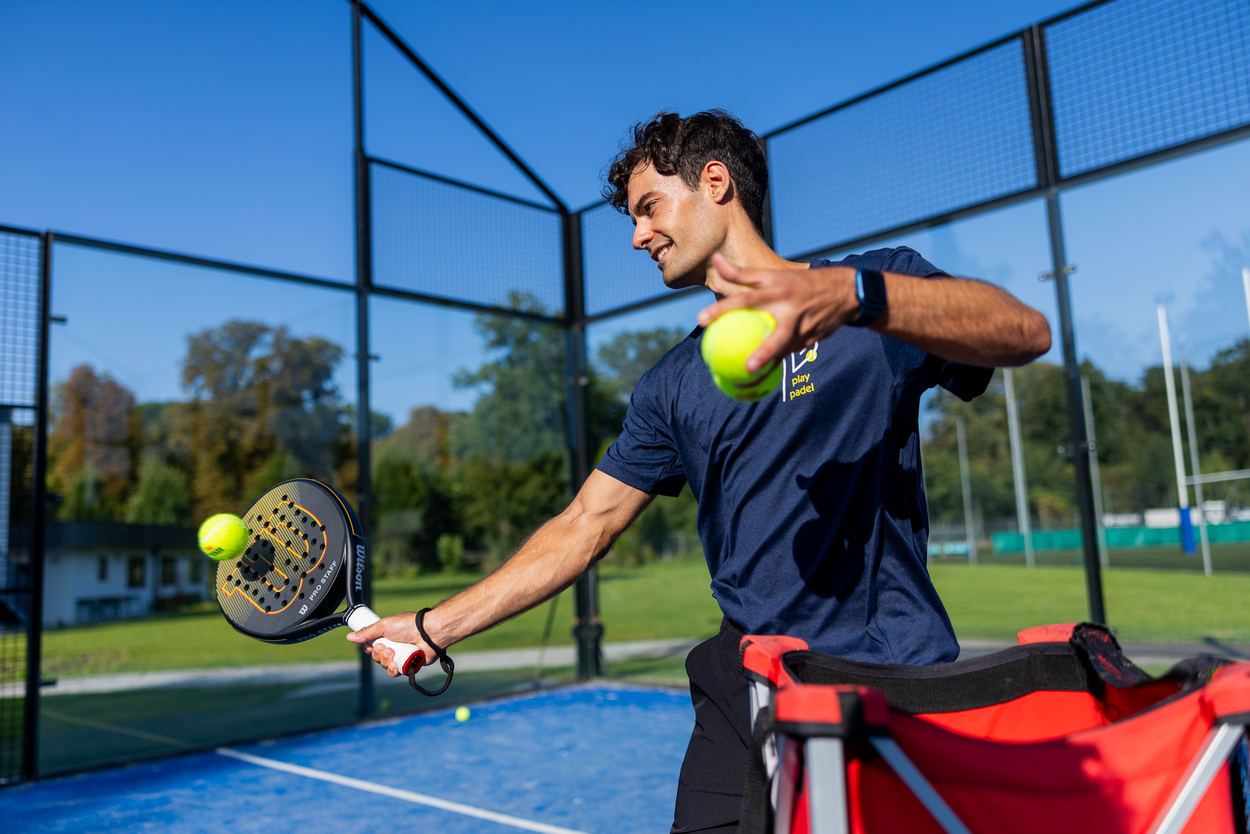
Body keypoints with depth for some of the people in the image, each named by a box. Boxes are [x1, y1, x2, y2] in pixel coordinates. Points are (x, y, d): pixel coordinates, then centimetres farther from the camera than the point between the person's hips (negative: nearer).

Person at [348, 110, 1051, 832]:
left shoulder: (882, 285, -1)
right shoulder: (670, 387, 11)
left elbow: (1026, 332, -19)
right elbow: (585, 525, 13)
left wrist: (850, 291, -37)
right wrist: (437, 626, 8)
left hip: (899, 689, -3)